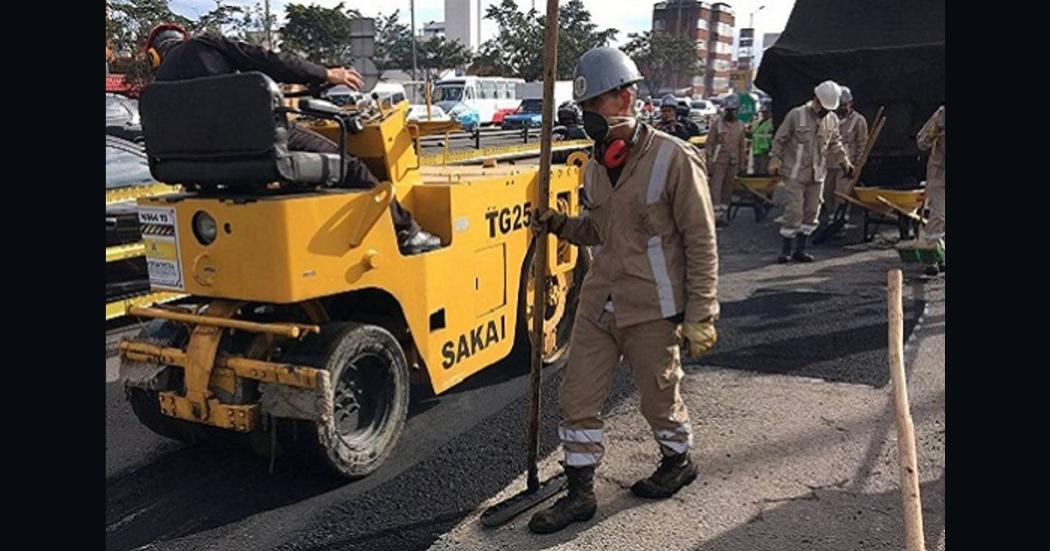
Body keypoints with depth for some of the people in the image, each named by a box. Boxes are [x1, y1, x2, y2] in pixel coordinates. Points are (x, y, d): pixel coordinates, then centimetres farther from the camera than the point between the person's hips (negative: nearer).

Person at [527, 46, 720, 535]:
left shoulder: (674, 159, -14)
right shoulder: (597, 164, 7)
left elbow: (701, 242, -12)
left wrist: (700, 315, -12)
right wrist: (559, 225, -1)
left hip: (652, 310, -6)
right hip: (598, 303, 6)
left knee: (659, 398, 14)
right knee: (577, 399, 8)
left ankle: (678, 462, 43)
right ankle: (580, 493, 24)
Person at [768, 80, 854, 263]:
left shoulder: (832, 119, 8)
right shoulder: (796, 115, -8)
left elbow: (835, 143, 21)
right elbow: (779, 140, -3)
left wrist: (844, 161, 13)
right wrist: (775, 161, -8)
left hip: (817, 174, 6)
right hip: (795, 173, -6)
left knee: (812, 211, 7)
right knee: (794, 210, -8)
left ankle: (800, 249, 16)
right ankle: (786, 249, 3)